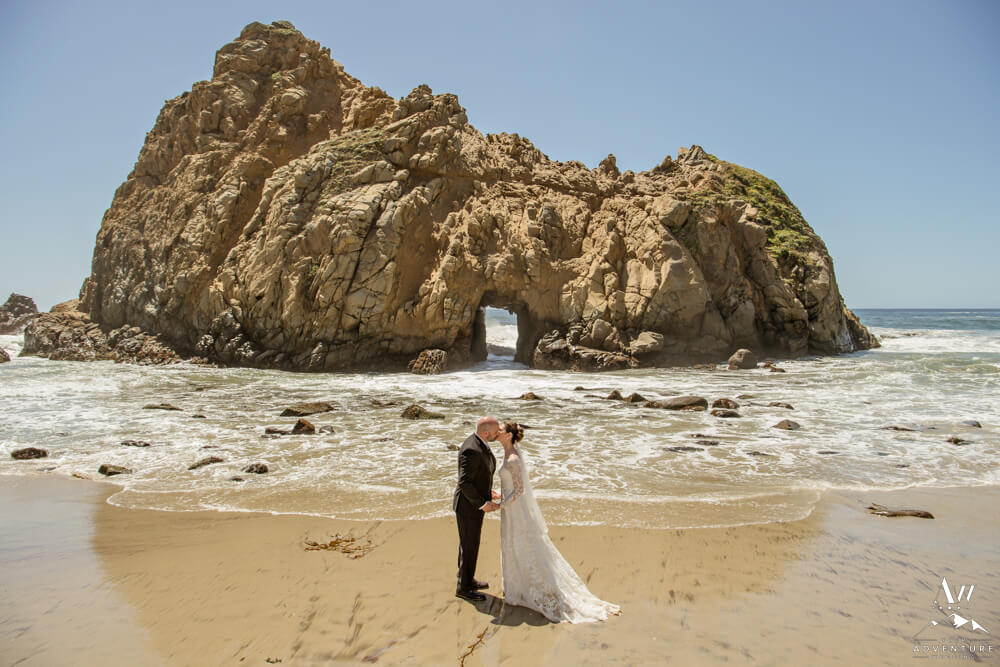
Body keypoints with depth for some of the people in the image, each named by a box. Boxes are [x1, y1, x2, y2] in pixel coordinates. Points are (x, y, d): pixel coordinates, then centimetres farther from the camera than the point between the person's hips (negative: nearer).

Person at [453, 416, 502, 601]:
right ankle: (463, 588, 23)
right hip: (468, 506, -10)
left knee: (468, 543, 23)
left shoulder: (479, 443, 1)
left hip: (476, 501, 10)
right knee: (470, 547, 6)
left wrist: (488, 491, 16)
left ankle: (466, 579, 40)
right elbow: (464, 483, -29)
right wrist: (482, 504, -26)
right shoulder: (472, 450, -31)